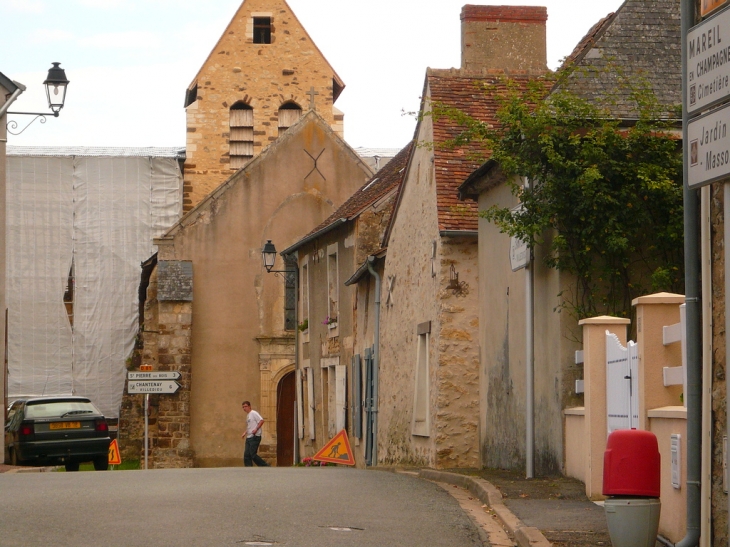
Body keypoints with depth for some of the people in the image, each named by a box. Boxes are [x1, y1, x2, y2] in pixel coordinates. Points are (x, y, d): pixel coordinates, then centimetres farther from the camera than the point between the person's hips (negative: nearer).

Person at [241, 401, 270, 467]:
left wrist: (256, 429, -24)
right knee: (246, 455, 2)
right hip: (249, 438, 10)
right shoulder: (248, 415, 21)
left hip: (255, 437, -10)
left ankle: (266, 467, -4)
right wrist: (245, 433, 19)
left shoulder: (253, 413, -8)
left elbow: (261, 421, -20)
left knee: (253, 455, -13)